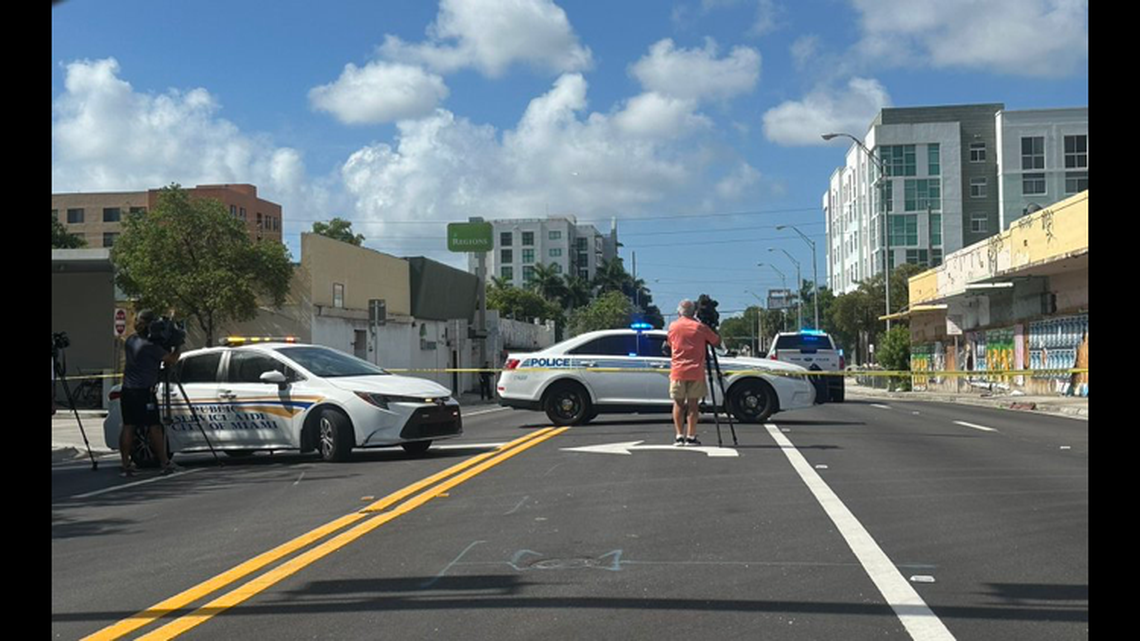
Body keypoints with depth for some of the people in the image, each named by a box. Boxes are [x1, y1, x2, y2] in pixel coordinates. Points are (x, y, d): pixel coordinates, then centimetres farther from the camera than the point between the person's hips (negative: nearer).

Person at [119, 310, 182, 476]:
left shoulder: (130, 341, 10)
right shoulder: (150, 346, -14)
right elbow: (171, 360, -12)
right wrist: (178, 350, 6)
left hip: (127, 391, 7)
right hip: (143, 392, -7)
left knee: (128, 427, 6)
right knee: (154, 427, -1)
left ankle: (126, 465, 6)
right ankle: (165, 464, 5)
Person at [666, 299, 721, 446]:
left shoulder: (673, 327, 5)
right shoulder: (700, 327, -1)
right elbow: (716, 341, 6)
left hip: (678, 372, 1)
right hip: (696, 372, -1)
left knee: (678, 404, 7)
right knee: (693, 404, 3)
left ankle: (679, 436, 2)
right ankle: (691, 437, 1)